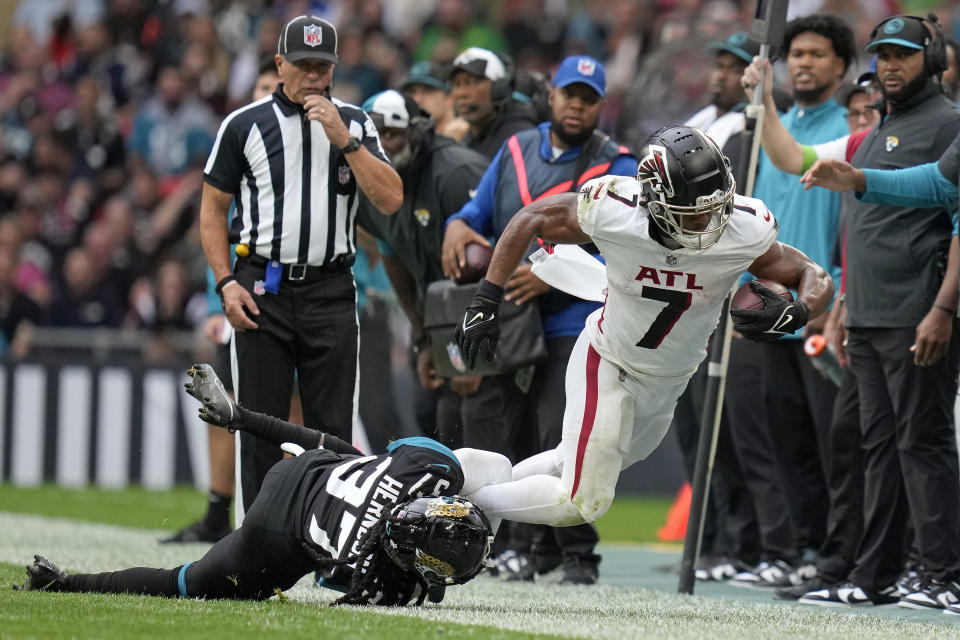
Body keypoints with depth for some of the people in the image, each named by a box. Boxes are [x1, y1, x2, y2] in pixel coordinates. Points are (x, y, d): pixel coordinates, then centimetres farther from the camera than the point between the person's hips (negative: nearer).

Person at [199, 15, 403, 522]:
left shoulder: (354, 124, 8)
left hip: (331, 290, 1)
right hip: (262, 289, -1)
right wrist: (227, 283, -3)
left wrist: (342, 138, -11)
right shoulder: (244, 125, 3)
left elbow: (390, 200, -3)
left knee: (333, 428, 1)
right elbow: (212, 208, 7)